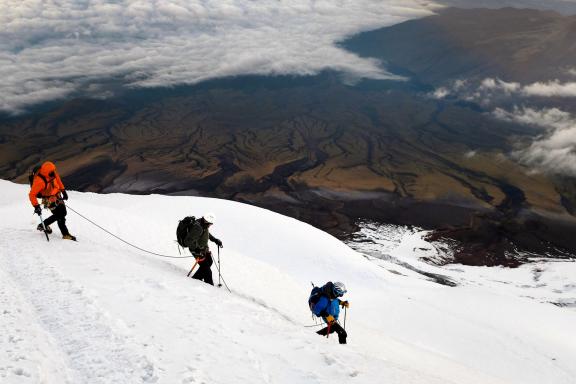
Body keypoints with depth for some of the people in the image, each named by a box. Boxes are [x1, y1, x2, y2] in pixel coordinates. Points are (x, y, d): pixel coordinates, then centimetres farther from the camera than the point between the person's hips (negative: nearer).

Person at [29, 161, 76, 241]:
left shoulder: (53, 174, -11)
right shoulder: (39, 181, -30)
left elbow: (58, 179, 12)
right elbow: (32, 195, -27)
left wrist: (63, 191, 14)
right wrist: (36, 206, -31)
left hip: (57, 196, 8)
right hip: (49, 200, -8)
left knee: (63, 212, 14)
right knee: (60, 216, -11)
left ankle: (43, 225, 28)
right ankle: (65, 234, 0)